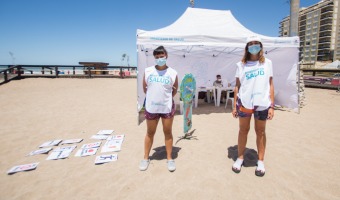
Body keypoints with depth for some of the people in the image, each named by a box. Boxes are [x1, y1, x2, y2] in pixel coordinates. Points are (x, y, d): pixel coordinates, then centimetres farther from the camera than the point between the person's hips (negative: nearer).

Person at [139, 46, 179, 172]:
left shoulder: (172, 73, -4)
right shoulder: (148, 71, -3)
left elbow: (175, 89, 9)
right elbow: (144, 87, 9)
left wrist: (167, 98, 4)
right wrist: (151, 97, 7)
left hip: (167, 108, 0)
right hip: (151, 107, 1)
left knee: (168, 132, 11)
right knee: (150, 133, 14)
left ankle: (169, 158, 27)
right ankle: (146, 158, 30)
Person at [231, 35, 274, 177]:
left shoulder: (267, 63, 4)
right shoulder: (241, 65, 3)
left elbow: (270, 85, 4)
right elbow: (237, 86, 5)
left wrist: (271, 105, -2)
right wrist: (234, 106, 2)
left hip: (262, 104, 0)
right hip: (244, 103, 0)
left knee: (260, 132, 11)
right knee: (243, 130, 11)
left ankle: (260, 161, 26)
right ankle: (240, 158, 27)